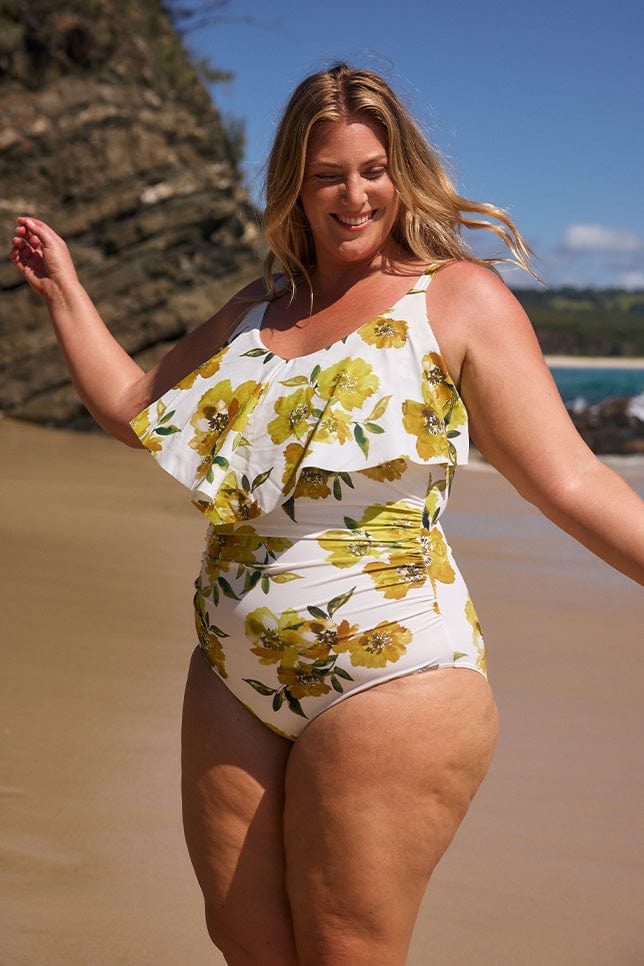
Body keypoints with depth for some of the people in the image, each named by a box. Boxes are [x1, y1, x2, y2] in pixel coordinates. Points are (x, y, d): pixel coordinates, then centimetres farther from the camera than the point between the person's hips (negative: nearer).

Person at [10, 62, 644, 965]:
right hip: (234, 679, 6)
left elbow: (570, 482, -7)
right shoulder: (260, 307, 15)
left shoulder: (459, 297, -3)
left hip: (390, 678, -6)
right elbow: (135, 408, 23)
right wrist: (63, 289, 26)